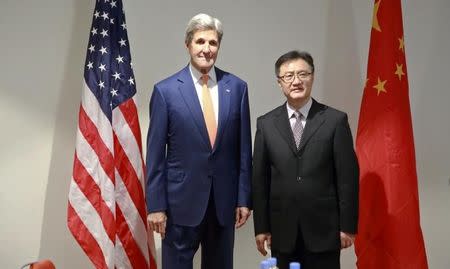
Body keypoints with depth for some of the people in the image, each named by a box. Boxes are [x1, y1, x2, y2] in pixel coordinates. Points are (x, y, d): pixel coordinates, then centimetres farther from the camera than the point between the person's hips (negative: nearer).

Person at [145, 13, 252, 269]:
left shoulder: (237, 87, 2)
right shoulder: (166, 90, -5)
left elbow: (244, 149, 4)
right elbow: (155, 154, -4)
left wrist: (244, 198, 2)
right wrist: (155, 205, -6)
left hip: (224, 201, 3)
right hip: (181, 200, -2)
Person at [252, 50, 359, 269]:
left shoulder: (335, 120, -2)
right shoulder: (266, 124, 4)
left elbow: (348, 176, -3)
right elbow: (259, 178, 4)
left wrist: (347, 226, -4)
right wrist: (261, 227, 2)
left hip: (324, 230, -1)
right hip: (282, 231, 2)